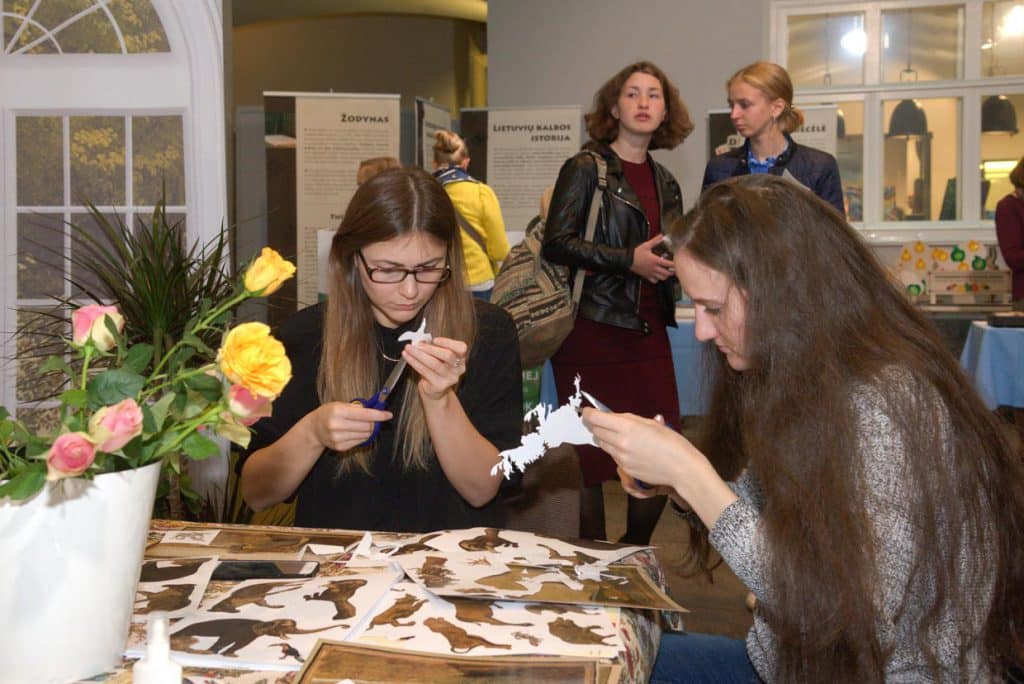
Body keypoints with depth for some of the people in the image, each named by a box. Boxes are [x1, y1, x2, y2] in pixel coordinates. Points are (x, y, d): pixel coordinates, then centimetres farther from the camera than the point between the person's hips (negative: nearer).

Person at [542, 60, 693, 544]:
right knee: (589, 459, 1)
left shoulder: (665, 183, 16)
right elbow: (556, 243, -14)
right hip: (592, 333, -6)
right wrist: (629, 260, -19)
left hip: (647, 332, 6)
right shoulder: (587, 168, -3)